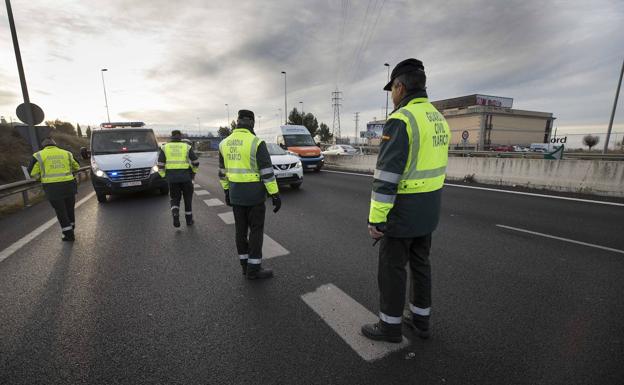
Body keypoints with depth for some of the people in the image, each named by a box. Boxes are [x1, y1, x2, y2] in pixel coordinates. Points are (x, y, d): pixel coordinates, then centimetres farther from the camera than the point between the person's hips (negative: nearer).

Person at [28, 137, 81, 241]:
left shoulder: (39, 155, 3)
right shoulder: (66, 153, 11)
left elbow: (32, 172, 0)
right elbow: (76, 168, 19)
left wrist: (41, 177, 18)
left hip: (52, 188, -2)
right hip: (68, 185, 2)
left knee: (61, 212, 6)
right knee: (70, 209, 17)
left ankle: (69, 234, 8)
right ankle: (71, 230, 30)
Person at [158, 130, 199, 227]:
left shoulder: (165, 147, 6)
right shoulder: (187, 147, 2)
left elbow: (160, 165, 0)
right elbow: (196, 162, 1)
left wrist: (163, 176, 12)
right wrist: (193, 172, 18)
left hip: (171, 177, 1)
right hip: (186, 176, -1)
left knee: (175, 198, 16)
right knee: (187, 198, 13)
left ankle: (175, 215, -9)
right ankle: (189, 220, 20)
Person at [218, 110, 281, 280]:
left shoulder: (225, 143, 5)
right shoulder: (257, 143, -14)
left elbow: (223, 171, 13)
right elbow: (267, 172, -17)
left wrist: (227, 191, 23)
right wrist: (275, 195, -13)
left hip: (235, 193, 6)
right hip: (254, 194, -6)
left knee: (241, 229, 13)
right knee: (256, 230, 4)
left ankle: (246, 265, 24)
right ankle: (253, 269, 10)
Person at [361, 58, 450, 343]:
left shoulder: (400, 120, -19)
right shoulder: (438, 120, 10)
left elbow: (386, 175, -24)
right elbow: (434, 167, 15)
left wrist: (376, 218, -19)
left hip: (402, 210, -9)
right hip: (428, 209, 9)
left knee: (392, 268, 6)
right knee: (420, 263, 19)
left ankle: (390, 326, 23)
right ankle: (420, 319, 34)